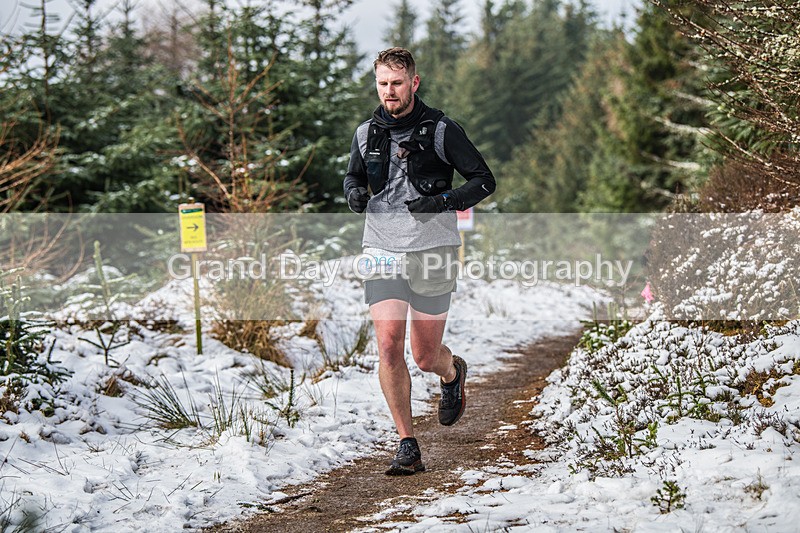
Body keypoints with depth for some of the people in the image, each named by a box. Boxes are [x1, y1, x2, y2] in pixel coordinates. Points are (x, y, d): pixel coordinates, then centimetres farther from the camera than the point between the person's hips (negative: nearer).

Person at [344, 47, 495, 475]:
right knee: (388, 345, -11)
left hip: (432, 252, -3)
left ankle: (453, 373, 43)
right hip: (382, 251, 3)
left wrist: (444, 201, -19)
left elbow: (484, 180, -2)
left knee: (425, 357, 4)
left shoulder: (441, 131, -5)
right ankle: (407, 447, -3)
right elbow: (353, 176, 23)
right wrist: (354, 192, -2)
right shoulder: (366, 133, 6)